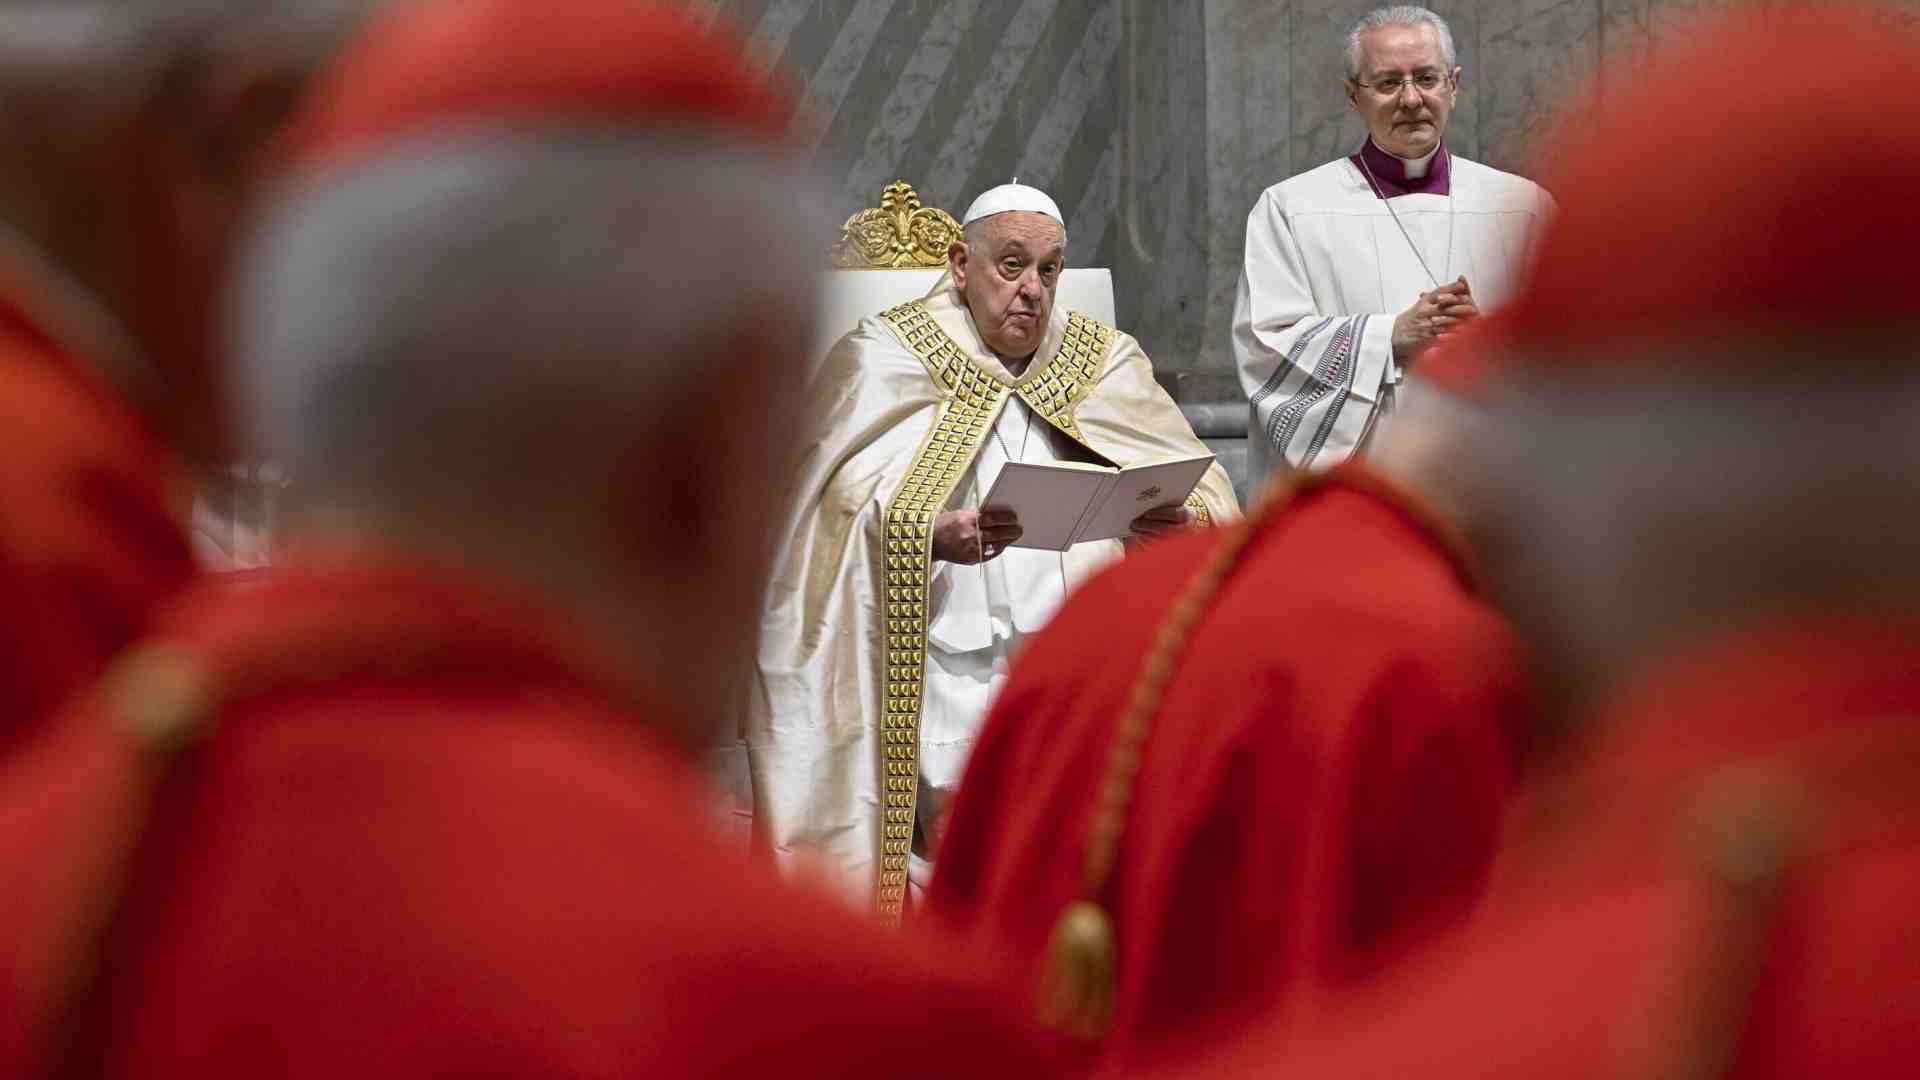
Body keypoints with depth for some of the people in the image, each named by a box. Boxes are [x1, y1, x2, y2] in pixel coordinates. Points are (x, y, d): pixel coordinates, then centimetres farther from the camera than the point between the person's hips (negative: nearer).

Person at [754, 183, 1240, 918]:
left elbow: (1207, 500, 10)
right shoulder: (885, 359, 7)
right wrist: (935, 537, -27)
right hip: (951, 660, -2)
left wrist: (1182, 522, -14)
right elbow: (855, 508, -7)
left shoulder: (1104, 361, 17)